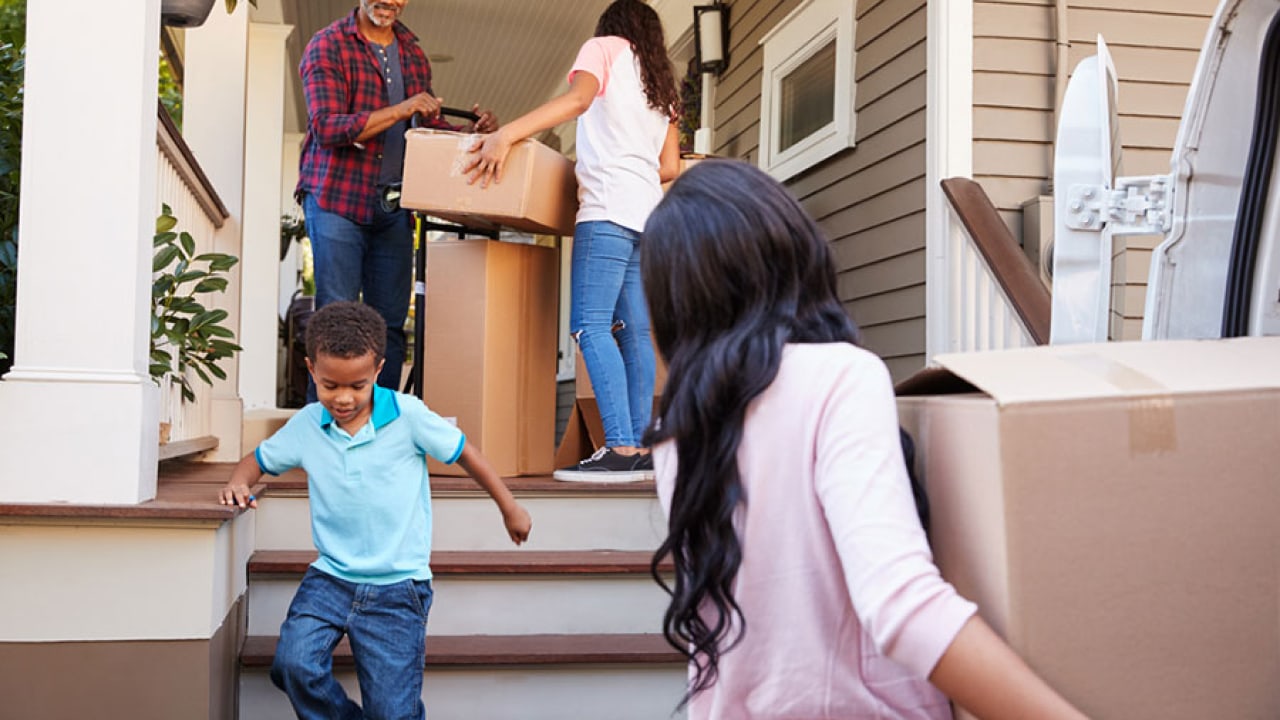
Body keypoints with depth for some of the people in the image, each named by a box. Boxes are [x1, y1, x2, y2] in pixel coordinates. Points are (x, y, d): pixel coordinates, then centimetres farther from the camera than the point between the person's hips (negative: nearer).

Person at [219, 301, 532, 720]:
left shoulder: (408, 415, -8)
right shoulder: (306, 426, 2)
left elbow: (461, 452, 5)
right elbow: (260, 460, 18)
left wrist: (509, 508, 15)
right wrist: (238, 483, -6)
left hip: (398, 586, -2)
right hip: (330, 578, 3)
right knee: (293, 663, -22)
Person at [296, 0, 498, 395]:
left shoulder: (413, 54, 16)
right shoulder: (327, 46, -2)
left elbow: (430, 127, 20)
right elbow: (327, 126, -13)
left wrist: (473, 131, 0)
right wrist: (399, 111, -22)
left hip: (394, 210, 5)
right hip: (336, 200, -5)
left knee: (390, 324, 3)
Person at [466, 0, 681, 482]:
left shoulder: (605, 46, 8)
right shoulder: (662, 87, 27)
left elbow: (579, 98, -14)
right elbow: (670, 167, 20)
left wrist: (506, 134, -23)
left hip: (608, 207, -8)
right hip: (649, 212, 8)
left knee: (590, 327, -13)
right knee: (634, 332, 3)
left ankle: (621, 449, -22)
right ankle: (639, 449, -1)